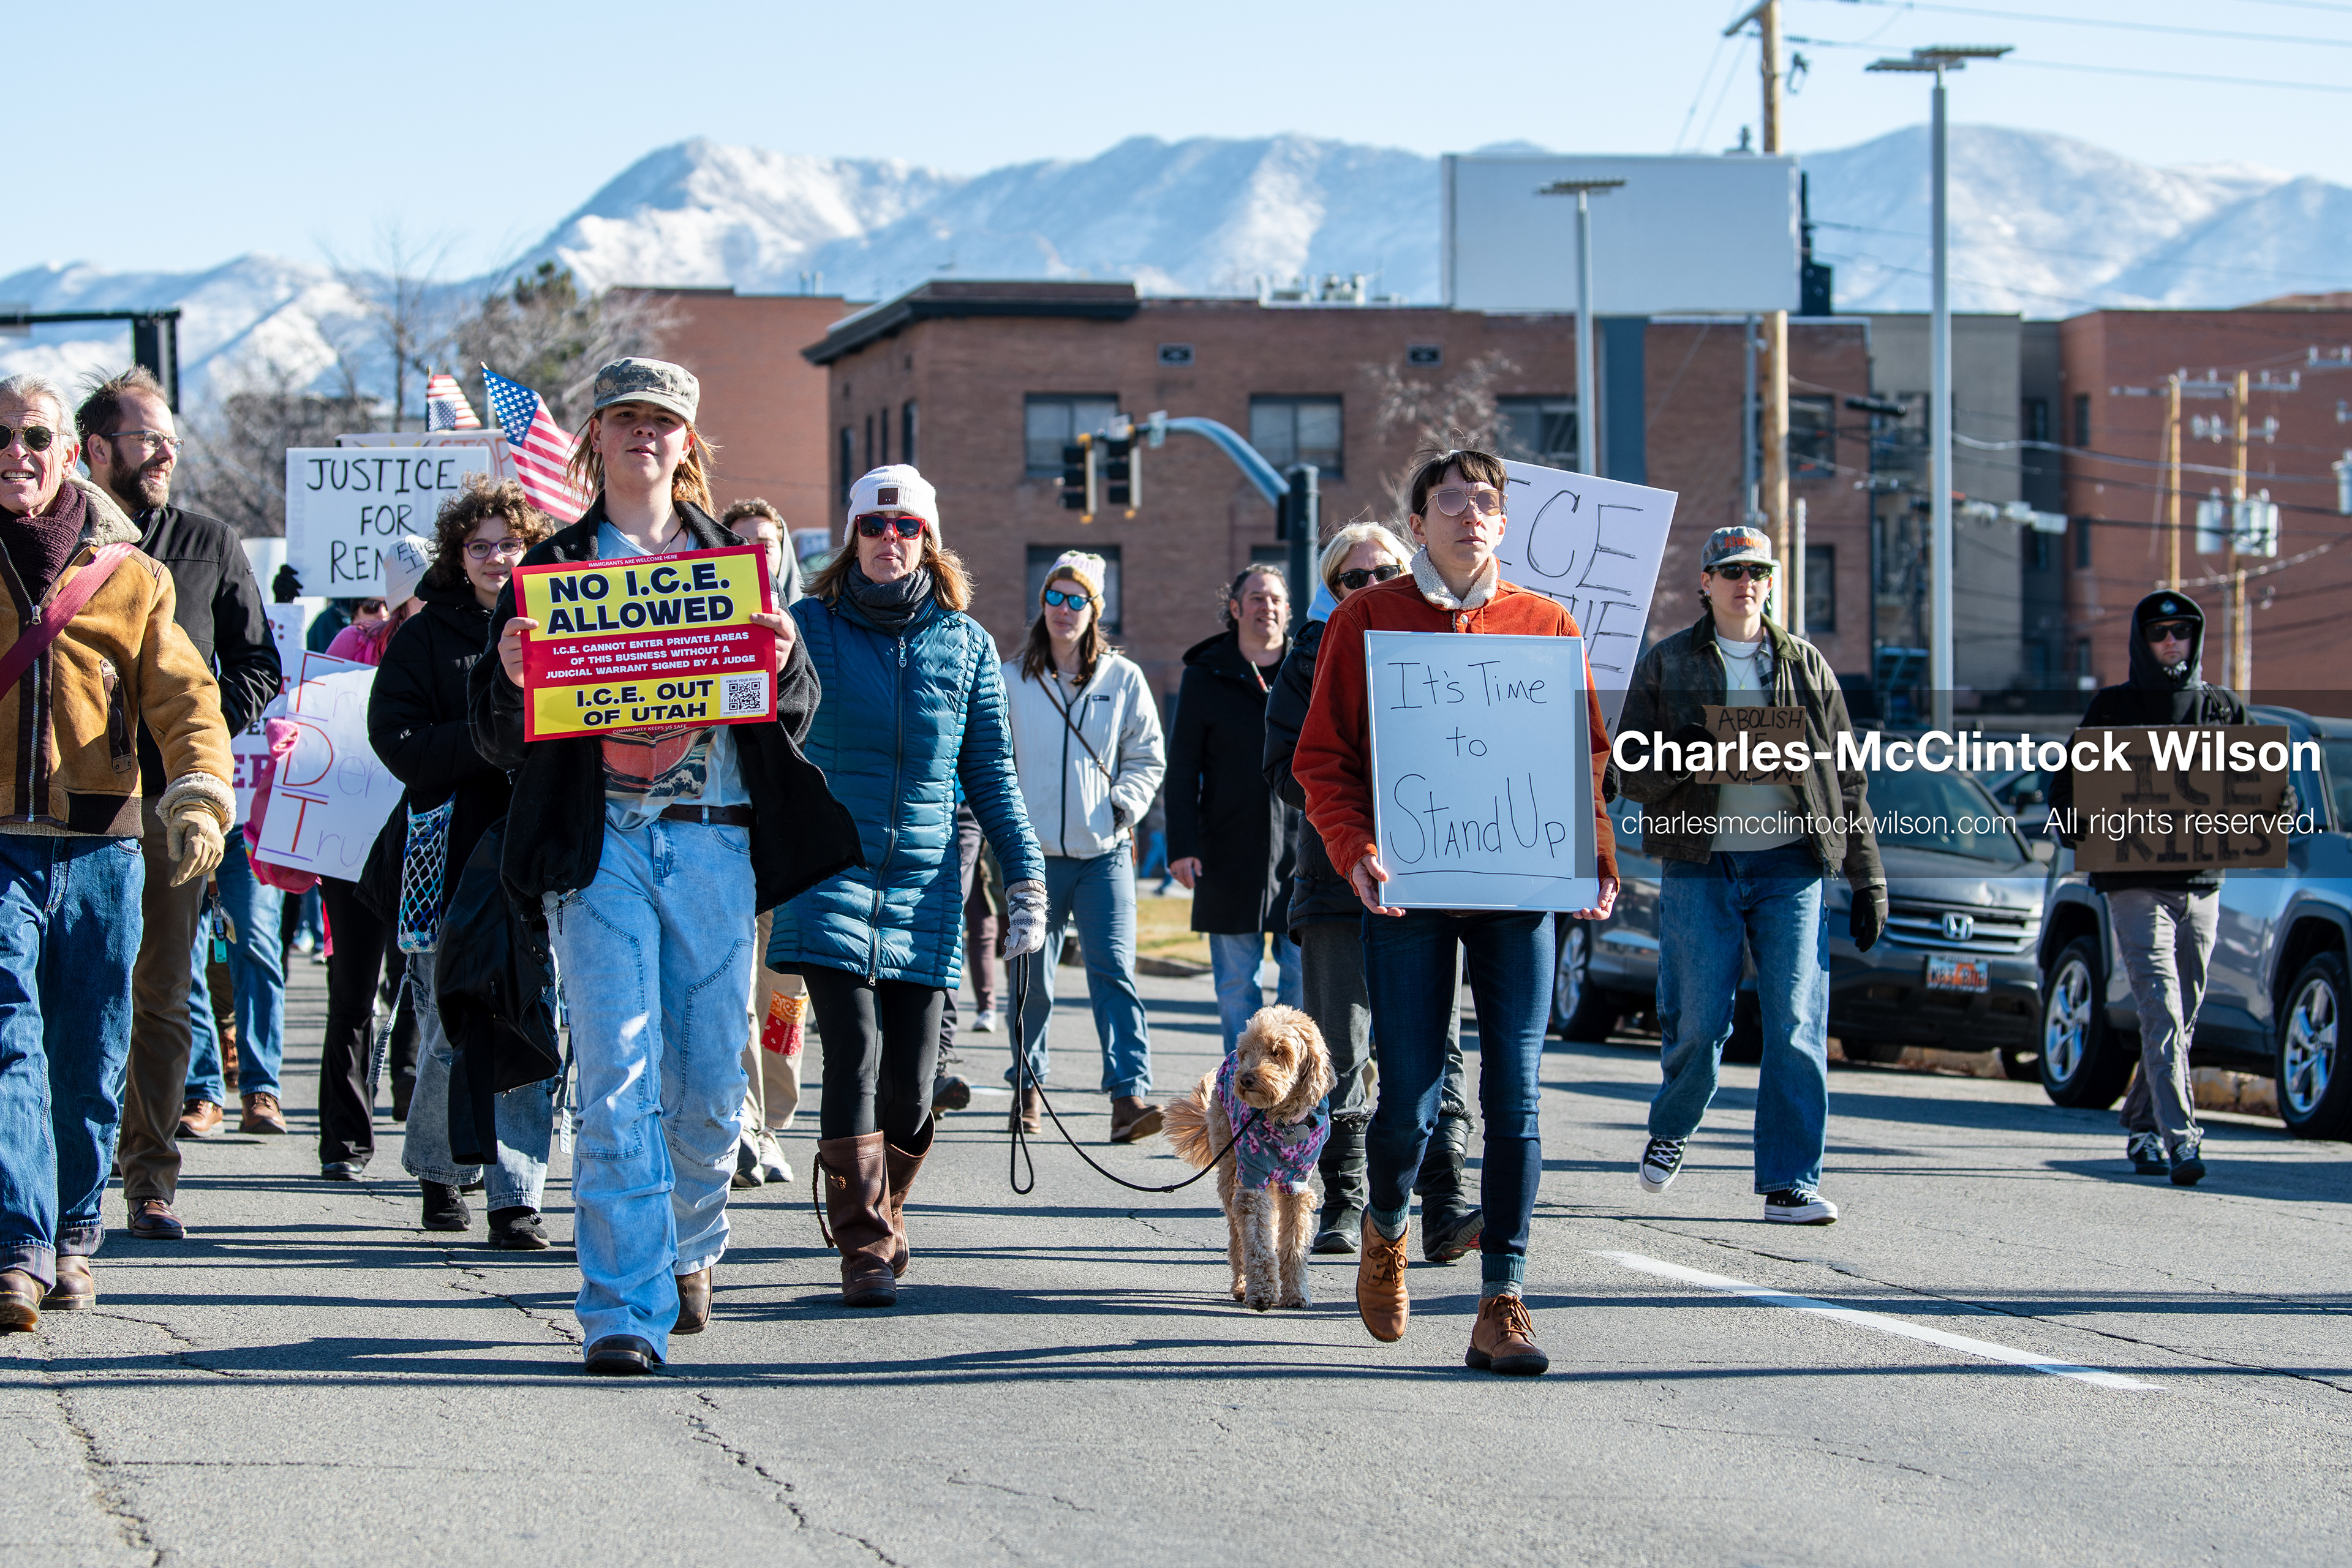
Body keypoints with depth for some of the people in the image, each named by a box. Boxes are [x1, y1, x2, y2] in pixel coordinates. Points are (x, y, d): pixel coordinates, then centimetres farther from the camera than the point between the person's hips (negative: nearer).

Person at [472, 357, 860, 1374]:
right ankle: (623, 1308, -12)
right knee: (619, 1072, -12)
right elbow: (498, 740, 8)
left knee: (709, 1081, 4)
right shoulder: (550, 568, 11)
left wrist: (786, 662, -9)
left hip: (715, 840, 2)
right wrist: (514, 681, -14)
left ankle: (689, 1249, 31)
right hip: (600, 841, -2)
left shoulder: (734, 562, 15)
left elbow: (795, 718, 13)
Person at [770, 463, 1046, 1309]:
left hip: (924, 886, 2)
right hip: (831, 871, -2)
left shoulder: (965, 643, 9)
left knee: (912, 1079, 1)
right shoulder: (809, 627, 3)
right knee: (854, 1052, -14)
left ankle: (875, 1215, 23)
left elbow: (990, 773, 12)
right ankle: (866, 1249, -10)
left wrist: (1026, 877, 6)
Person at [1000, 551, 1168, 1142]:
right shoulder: (1010, 680, 6)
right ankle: (1027, 1085, 24)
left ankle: (1129, 1094, -20)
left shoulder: (1123, 678, 5)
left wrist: (1123, 805, -3)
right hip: (1035, 854, 1)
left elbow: (1148, 758, 11)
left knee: (1114, 971, -13)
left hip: (1104, 854, -1)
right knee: (1033, 977, 7)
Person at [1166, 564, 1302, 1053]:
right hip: (1230, 851, -1)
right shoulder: (1206, 677, 6)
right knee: (1235, 981, 2)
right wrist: (1182, 845, -4)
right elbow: (1182, 768, 5)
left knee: (1304, 975, -1)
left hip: (1302, 848, 1)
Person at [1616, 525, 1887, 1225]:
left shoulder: (1805, 665, 14)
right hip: (1700, 864, -1)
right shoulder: (1667, 665, 9)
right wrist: (1678, 762, -18)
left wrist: (1868, 879, 10)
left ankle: (1789, 1184, -3)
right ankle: (1670, 1129, 27)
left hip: (1790, 865, 1)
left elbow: (1847, 777, 15)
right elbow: (1629, 771, 5)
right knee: (1697, 1024, -3)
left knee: (1797, 1028, -7)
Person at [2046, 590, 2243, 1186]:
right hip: (2135, 884, -4)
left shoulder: (2224, 709, 11)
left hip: (2202, 884, 4)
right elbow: (2068, 782, 8)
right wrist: (2089, 841, -2)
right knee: (2162, 1012, -15)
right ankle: (2179, 1137, -23)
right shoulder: (2113, 708, 3)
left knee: (2183, 1019, 8)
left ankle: (2143, 1127, 22)